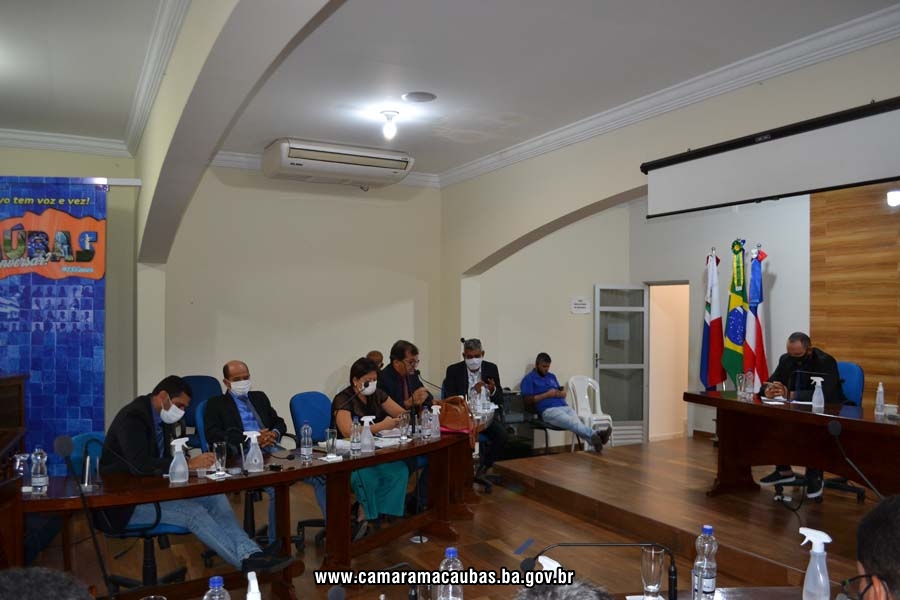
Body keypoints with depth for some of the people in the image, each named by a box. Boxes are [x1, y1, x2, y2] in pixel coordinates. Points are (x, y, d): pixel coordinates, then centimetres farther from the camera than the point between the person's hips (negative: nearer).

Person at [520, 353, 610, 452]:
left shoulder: (551, 376, 28)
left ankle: (594, 442, -54)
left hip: (564, 407, 6)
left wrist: (560, 393, 3)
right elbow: (528, 401, -4)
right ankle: (595, 435, -57)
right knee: (571, 422, -35)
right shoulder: (529, 379, 7)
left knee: (577, 423, -28)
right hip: (548, 410, -6)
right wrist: (547, 394, -8)